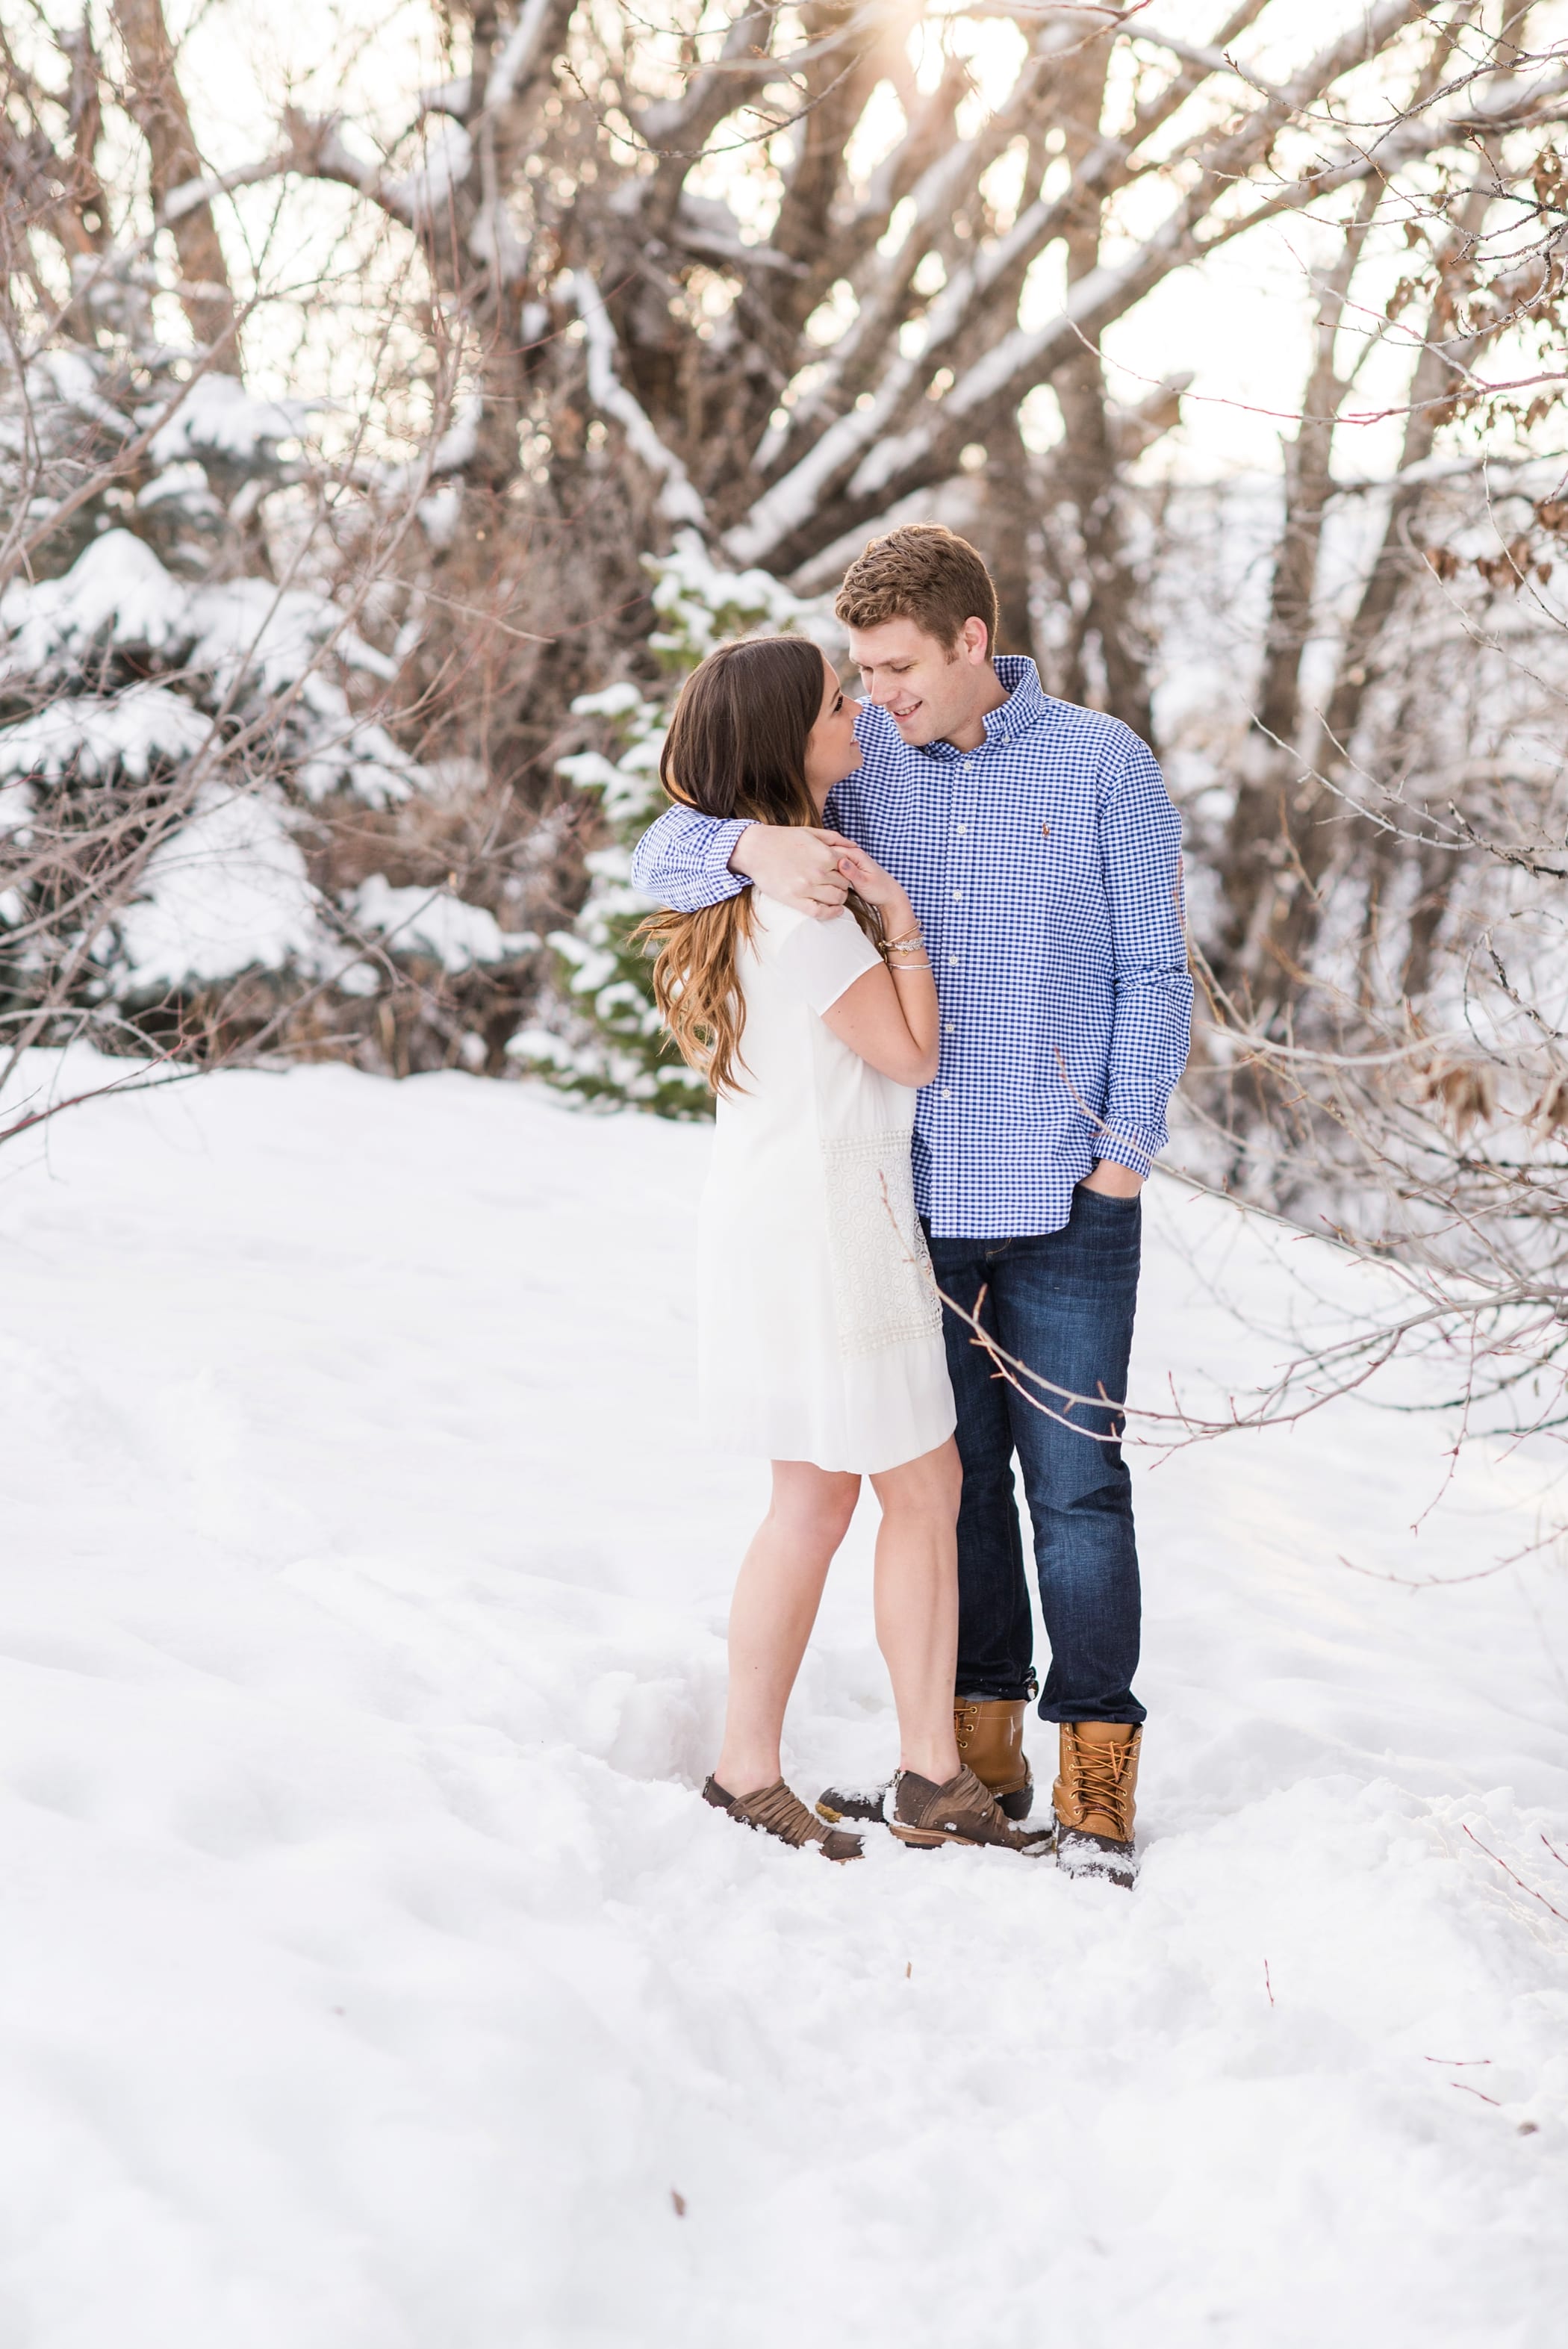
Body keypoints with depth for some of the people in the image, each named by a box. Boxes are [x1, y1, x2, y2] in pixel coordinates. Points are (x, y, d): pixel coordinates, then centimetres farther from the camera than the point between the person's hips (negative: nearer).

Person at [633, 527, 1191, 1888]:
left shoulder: (1101, 765, -2)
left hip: (1064, 1198, -3)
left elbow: (1154, 974, 1)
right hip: (917, 1194, 3)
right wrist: (755, 848, -24)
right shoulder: (854, 761, 4)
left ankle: (1097, 1769, 11)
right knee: (953, 1473, 11)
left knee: (1074, 1479, 0)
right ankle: (979, 1746, 23)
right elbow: (664, 856, -2)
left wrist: (1125, 1150, -6)